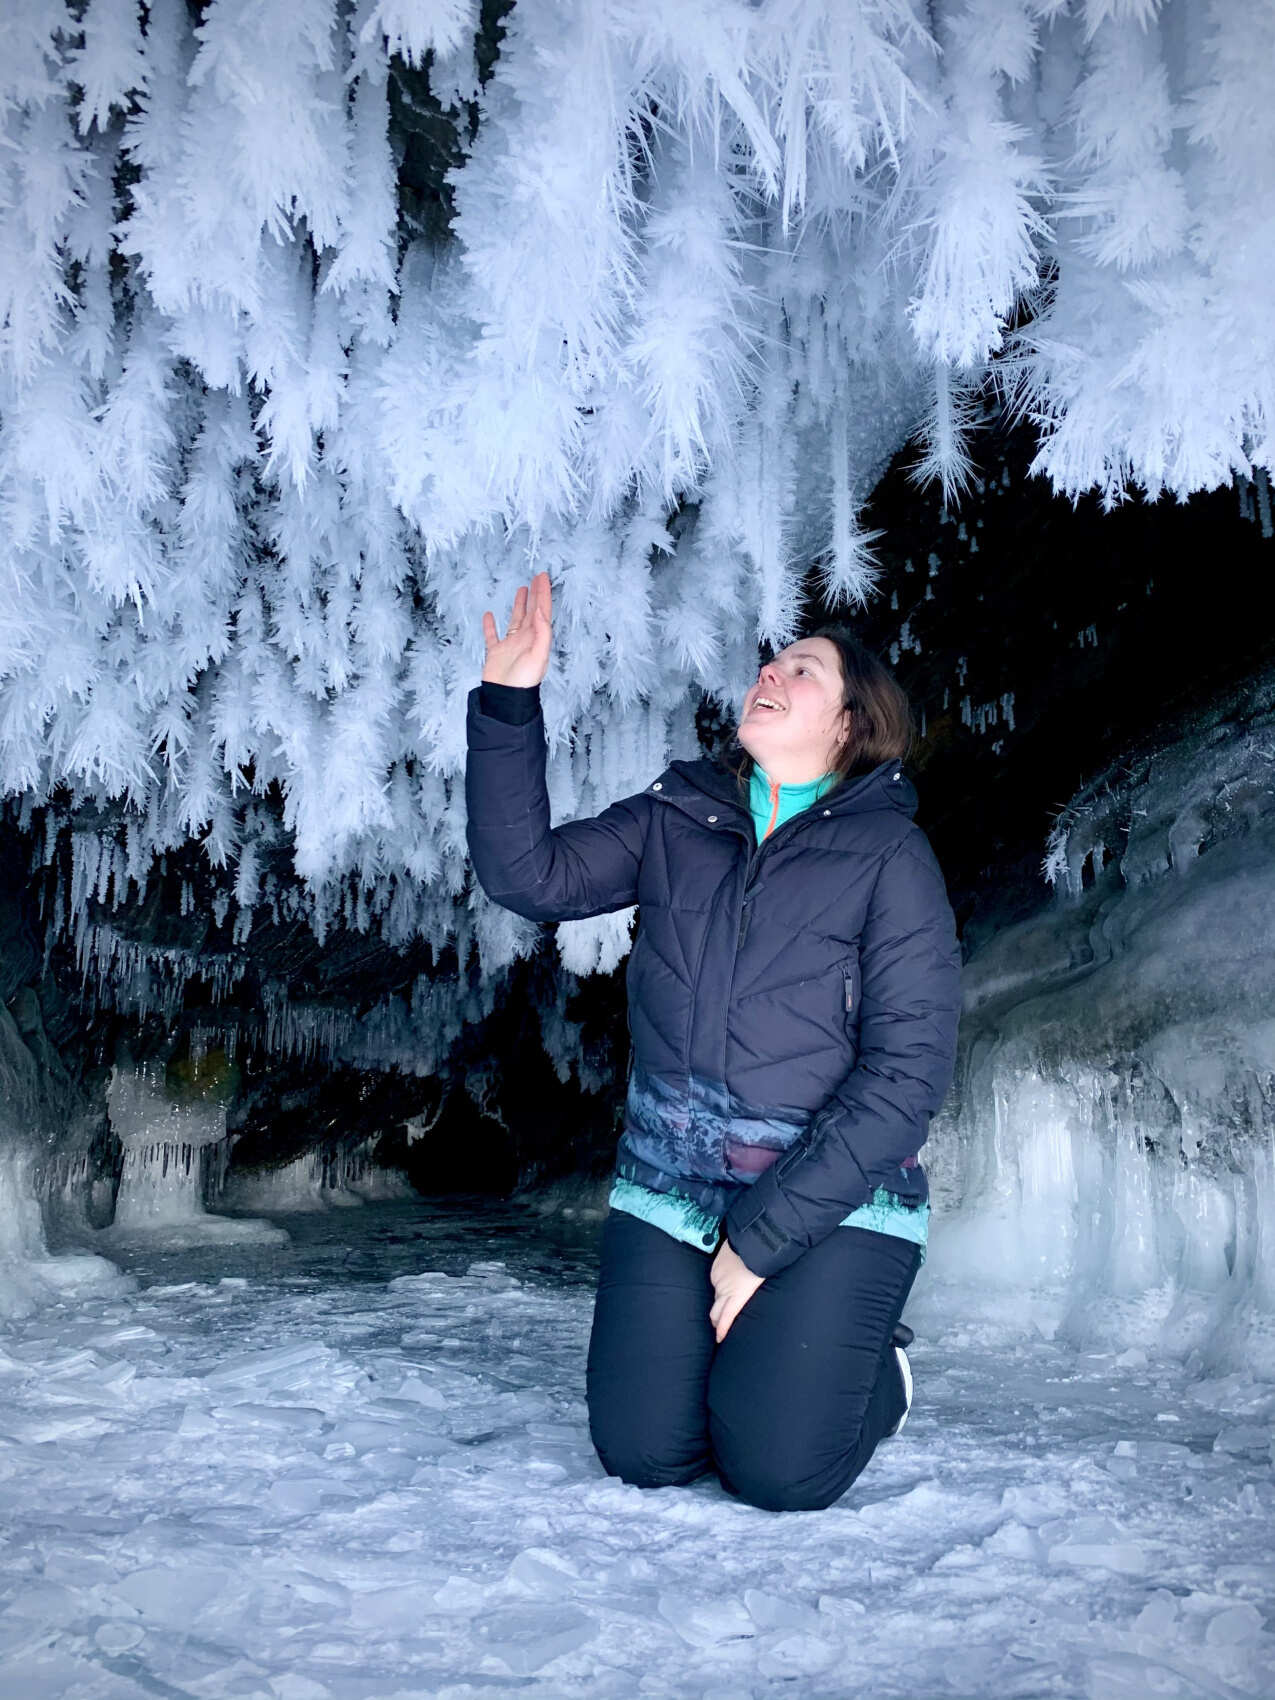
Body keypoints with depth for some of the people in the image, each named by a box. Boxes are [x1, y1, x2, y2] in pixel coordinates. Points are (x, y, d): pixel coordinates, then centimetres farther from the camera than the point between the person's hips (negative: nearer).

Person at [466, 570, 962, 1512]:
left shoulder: (889, 854, -7)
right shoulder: (676, 817, 5)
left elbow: (909, 1070, -12)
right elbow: (530, 873, -4)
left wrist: (763, 1238, -15)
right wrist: (508, 702, -13)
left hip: (832, 1202, -3)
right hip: (670, 1189, 3)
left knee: (777, 1470, -12)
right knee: (644, 1453, -4)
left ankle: (878, 1365, 20)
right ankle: (734, 1341, 27)